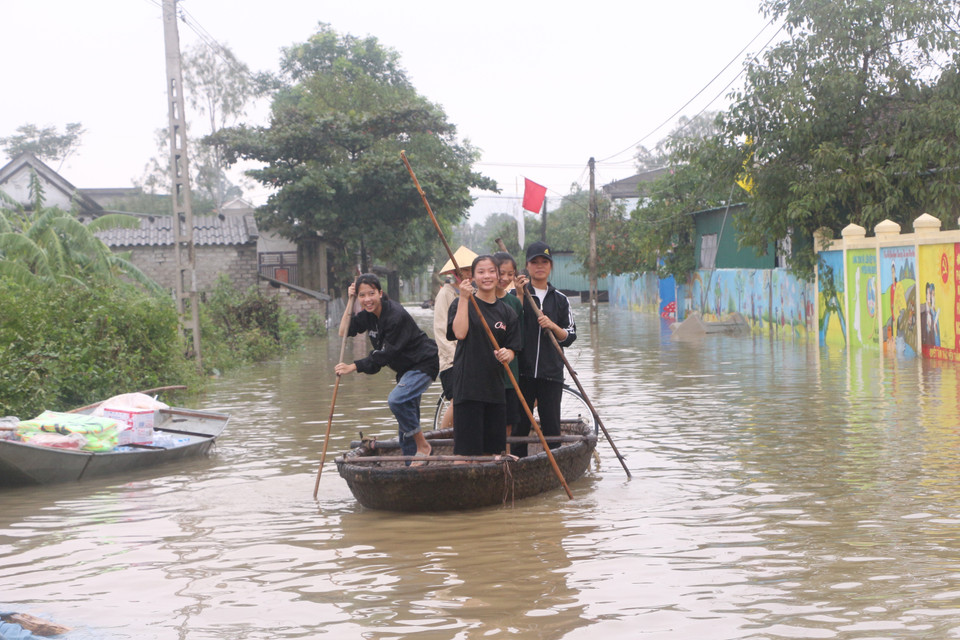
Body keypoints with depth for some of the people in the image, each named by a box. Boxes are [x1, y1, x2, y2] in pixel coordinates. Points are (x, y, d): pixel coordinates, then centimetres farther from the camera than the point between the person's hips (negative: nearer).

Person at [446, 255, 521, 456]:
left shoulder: (507, 312, 11)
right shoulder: (462, 304, 0)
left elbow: (512, 349, 10)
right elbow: (459, 333, -18)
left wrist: (506, 355, -13)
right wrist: (464, 299, -18)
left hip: (495, 385, 5)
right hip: (468, 384, -4)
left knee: (492, 450, 9)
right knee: (466, 448, -6)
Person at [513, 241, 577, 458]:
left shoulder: (560, 300, 12)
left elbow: (570, 337, 10)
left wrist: (552, 326, -9)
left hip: (551, 373, 2)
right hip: (521, 371, -2)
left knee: (552, 427, 2)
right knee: (519, 424, 1)